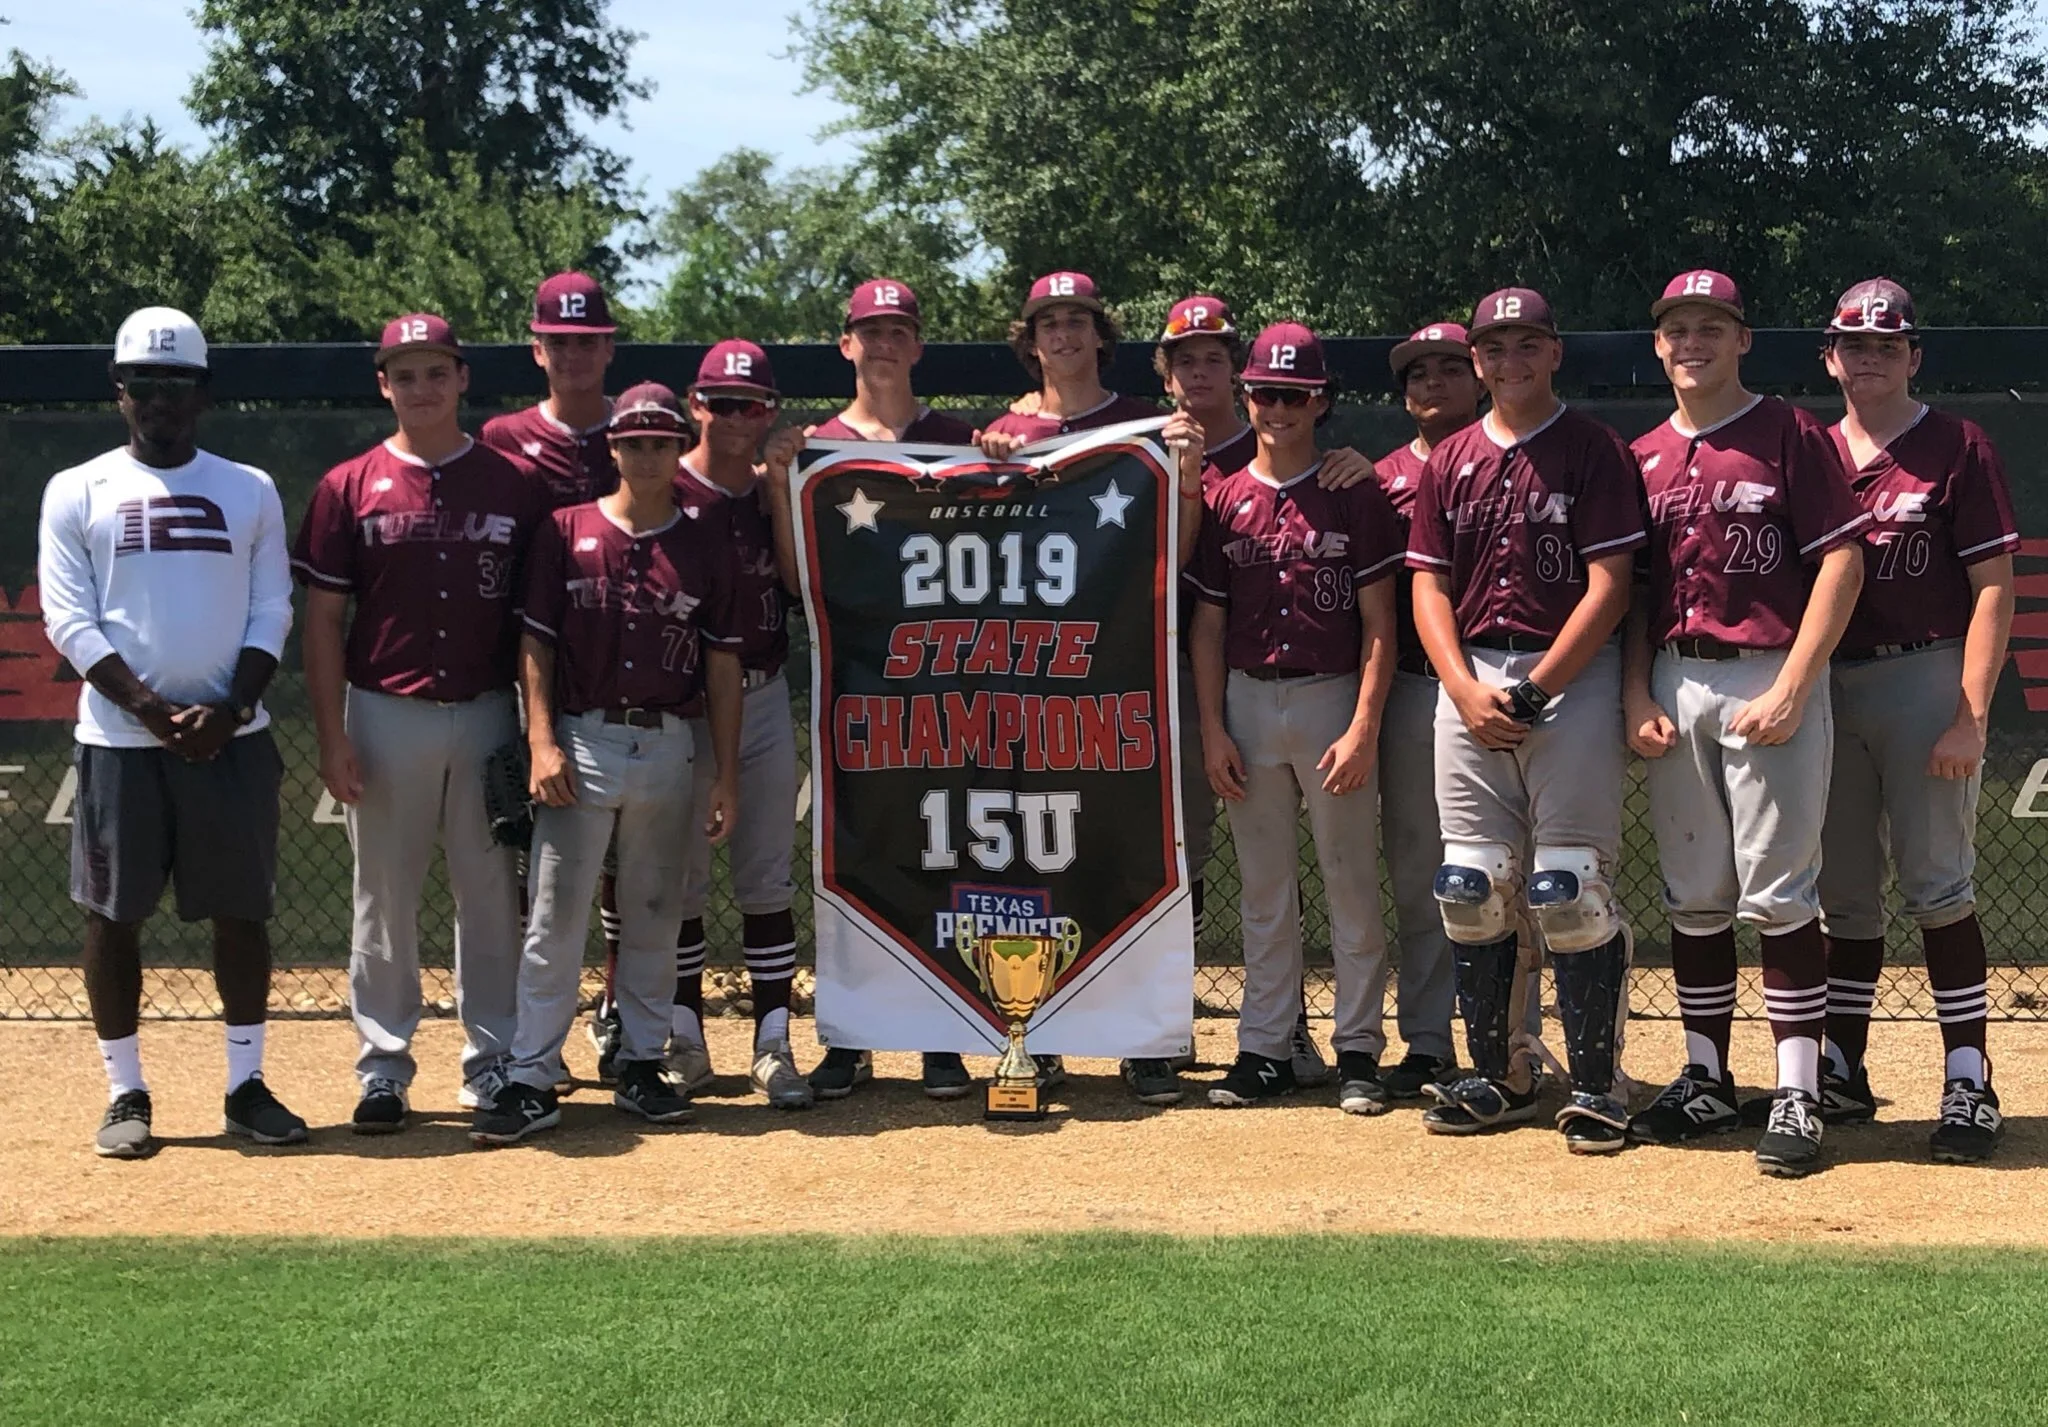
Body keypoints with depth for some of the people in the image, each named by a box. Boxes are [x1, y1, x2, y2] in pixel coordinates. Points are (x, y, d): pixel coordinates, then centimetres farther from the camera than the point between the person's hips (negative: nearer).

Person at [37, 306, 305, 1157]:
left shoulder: (250, 491, 8)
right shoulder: (77, 492, 4)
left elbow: (272, 615, 4)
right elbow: (69, 621, -3)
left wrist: (228, 711, -11)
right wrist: (154, 710, -14)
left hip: (233, 738, 1)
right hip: (117, 740, -1)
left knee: (241, 910, 5)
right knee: (112, 916, 3)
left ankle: (246, 1086, 14)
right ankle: (125, 1094, 13)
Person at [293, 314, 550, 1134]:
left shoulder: (514, 486, 3)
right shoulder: (349, 488, 1)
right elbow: (324, 620, 1)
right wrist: (333, 737, -6)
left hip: (487, 717, 1)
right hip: (385, 717, 0)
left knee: (491, 895, 6)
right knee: (385, 897, 6)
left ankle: (492, 1058, 17)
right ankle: (384, 1066, 15)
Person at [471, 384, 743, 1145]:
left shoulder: (708, 541, 5)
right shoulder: (565, 531, 3)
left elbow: (723, 661, 5)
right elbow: (536, 642, 2)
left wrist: (725, 774, 2)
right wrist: (542, 741, -9)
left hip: (671, 749, 2)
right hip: (582, 743, -1)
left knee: (654, 916, 10)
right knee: (556, 915, -3)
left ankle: (641, 1066, 20)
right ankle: (532, 1081, -1)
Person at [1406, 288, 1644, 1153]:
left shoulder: (1593, 450, 1)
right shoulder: (1447, 463, 14)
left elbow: (1609, 586, -6)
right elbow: (1429, 587, 10)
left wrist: (1536, 687, -13)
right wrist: (1466, 689, -5)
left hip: (1573, 676, -4)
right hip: (1468, 679, 4)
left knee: (1569, 889, -8)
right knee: (1470, 889, 4)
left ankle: (1594, 1086, 1)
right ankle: (1497, 1077, 15)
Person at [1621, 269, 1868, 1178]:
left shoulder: (1791, 436, -2)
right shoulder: (1643, 458, 14)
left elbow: (1842, 561, -8)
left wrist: (1790, 691, -15)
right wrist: (1636, 697, 3)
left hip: (1770, 683, -5)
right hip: (1674, 687, 5)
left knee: (1778, 893, -7)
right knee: (1693, 896, 9)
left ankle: (1798, 1096, -2)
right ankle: (1707, 1083, 19)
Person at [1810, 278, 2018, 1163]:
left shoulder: (1958, 448, -1)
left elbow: (1994, 591, -7)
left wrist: (1970, 717, -15)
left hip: (1925, 681, -5)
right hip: (1827, 688, 5)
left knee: (1936, 885, -6)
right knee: (1843, 890, 10)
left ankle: (1969, 1083, 0)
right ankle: (1842, 1073, 18)